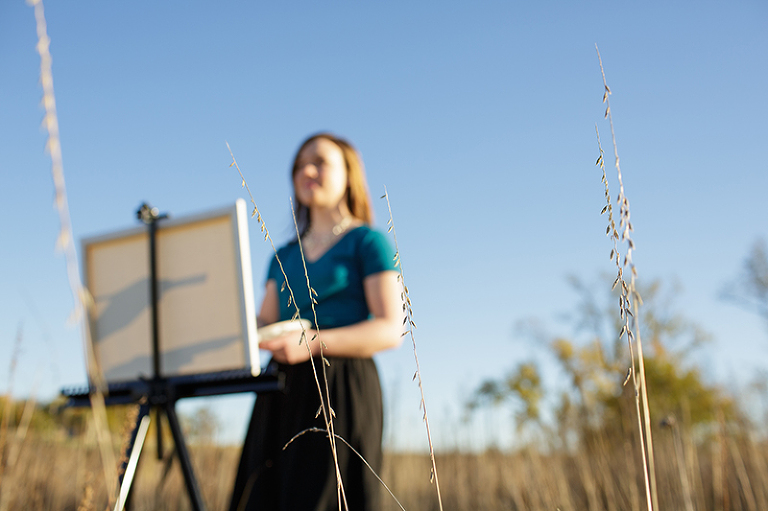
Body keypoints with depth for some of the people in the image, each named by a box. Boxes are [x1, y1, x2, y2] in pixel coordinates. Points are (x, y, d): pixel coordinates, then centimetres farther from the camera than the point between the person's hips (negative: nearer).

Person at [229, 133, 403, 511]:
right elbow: (264, 324, 16)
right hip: (282, 393, 6)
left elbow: (391, 330, -8)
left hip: (340, 390, -6)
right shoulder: (284, 256, 23)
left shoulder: (368, 242, 3)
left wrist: (313, 342, -20)